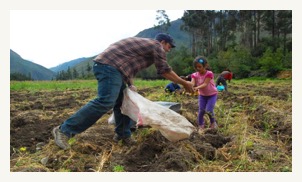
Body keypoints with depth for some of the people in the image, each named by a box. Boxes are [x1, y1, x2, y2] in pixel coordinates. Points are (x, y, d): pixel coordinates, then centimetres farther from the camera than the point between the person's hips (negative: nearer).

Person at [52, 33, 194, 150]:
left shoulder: (144, 43, 32)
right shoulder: (157, 46, 6)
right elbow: (165, 71, 4)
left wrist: (130, 85, 20)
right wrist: (184, 83, 14)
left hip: (105, 65, 11)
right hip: (110, 66, -11)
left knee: (122, 102, 14)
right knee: (105, 102, -20)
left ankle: (123, 135, 20)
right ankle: (64, 130, -19)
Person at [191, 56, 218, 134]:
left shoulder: (209, 73, -24)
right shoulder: (195, 75, -12)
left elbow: (205, 84, -34)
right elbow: (192, 84, -27)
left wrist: (197, 88, -52)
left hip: (212, 94, -4)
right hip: (202, 95, 4)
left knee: (208, 110, -13)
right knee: (201, 111, -3)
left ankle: (213, 123, 16)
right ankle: (200, 126, 15)